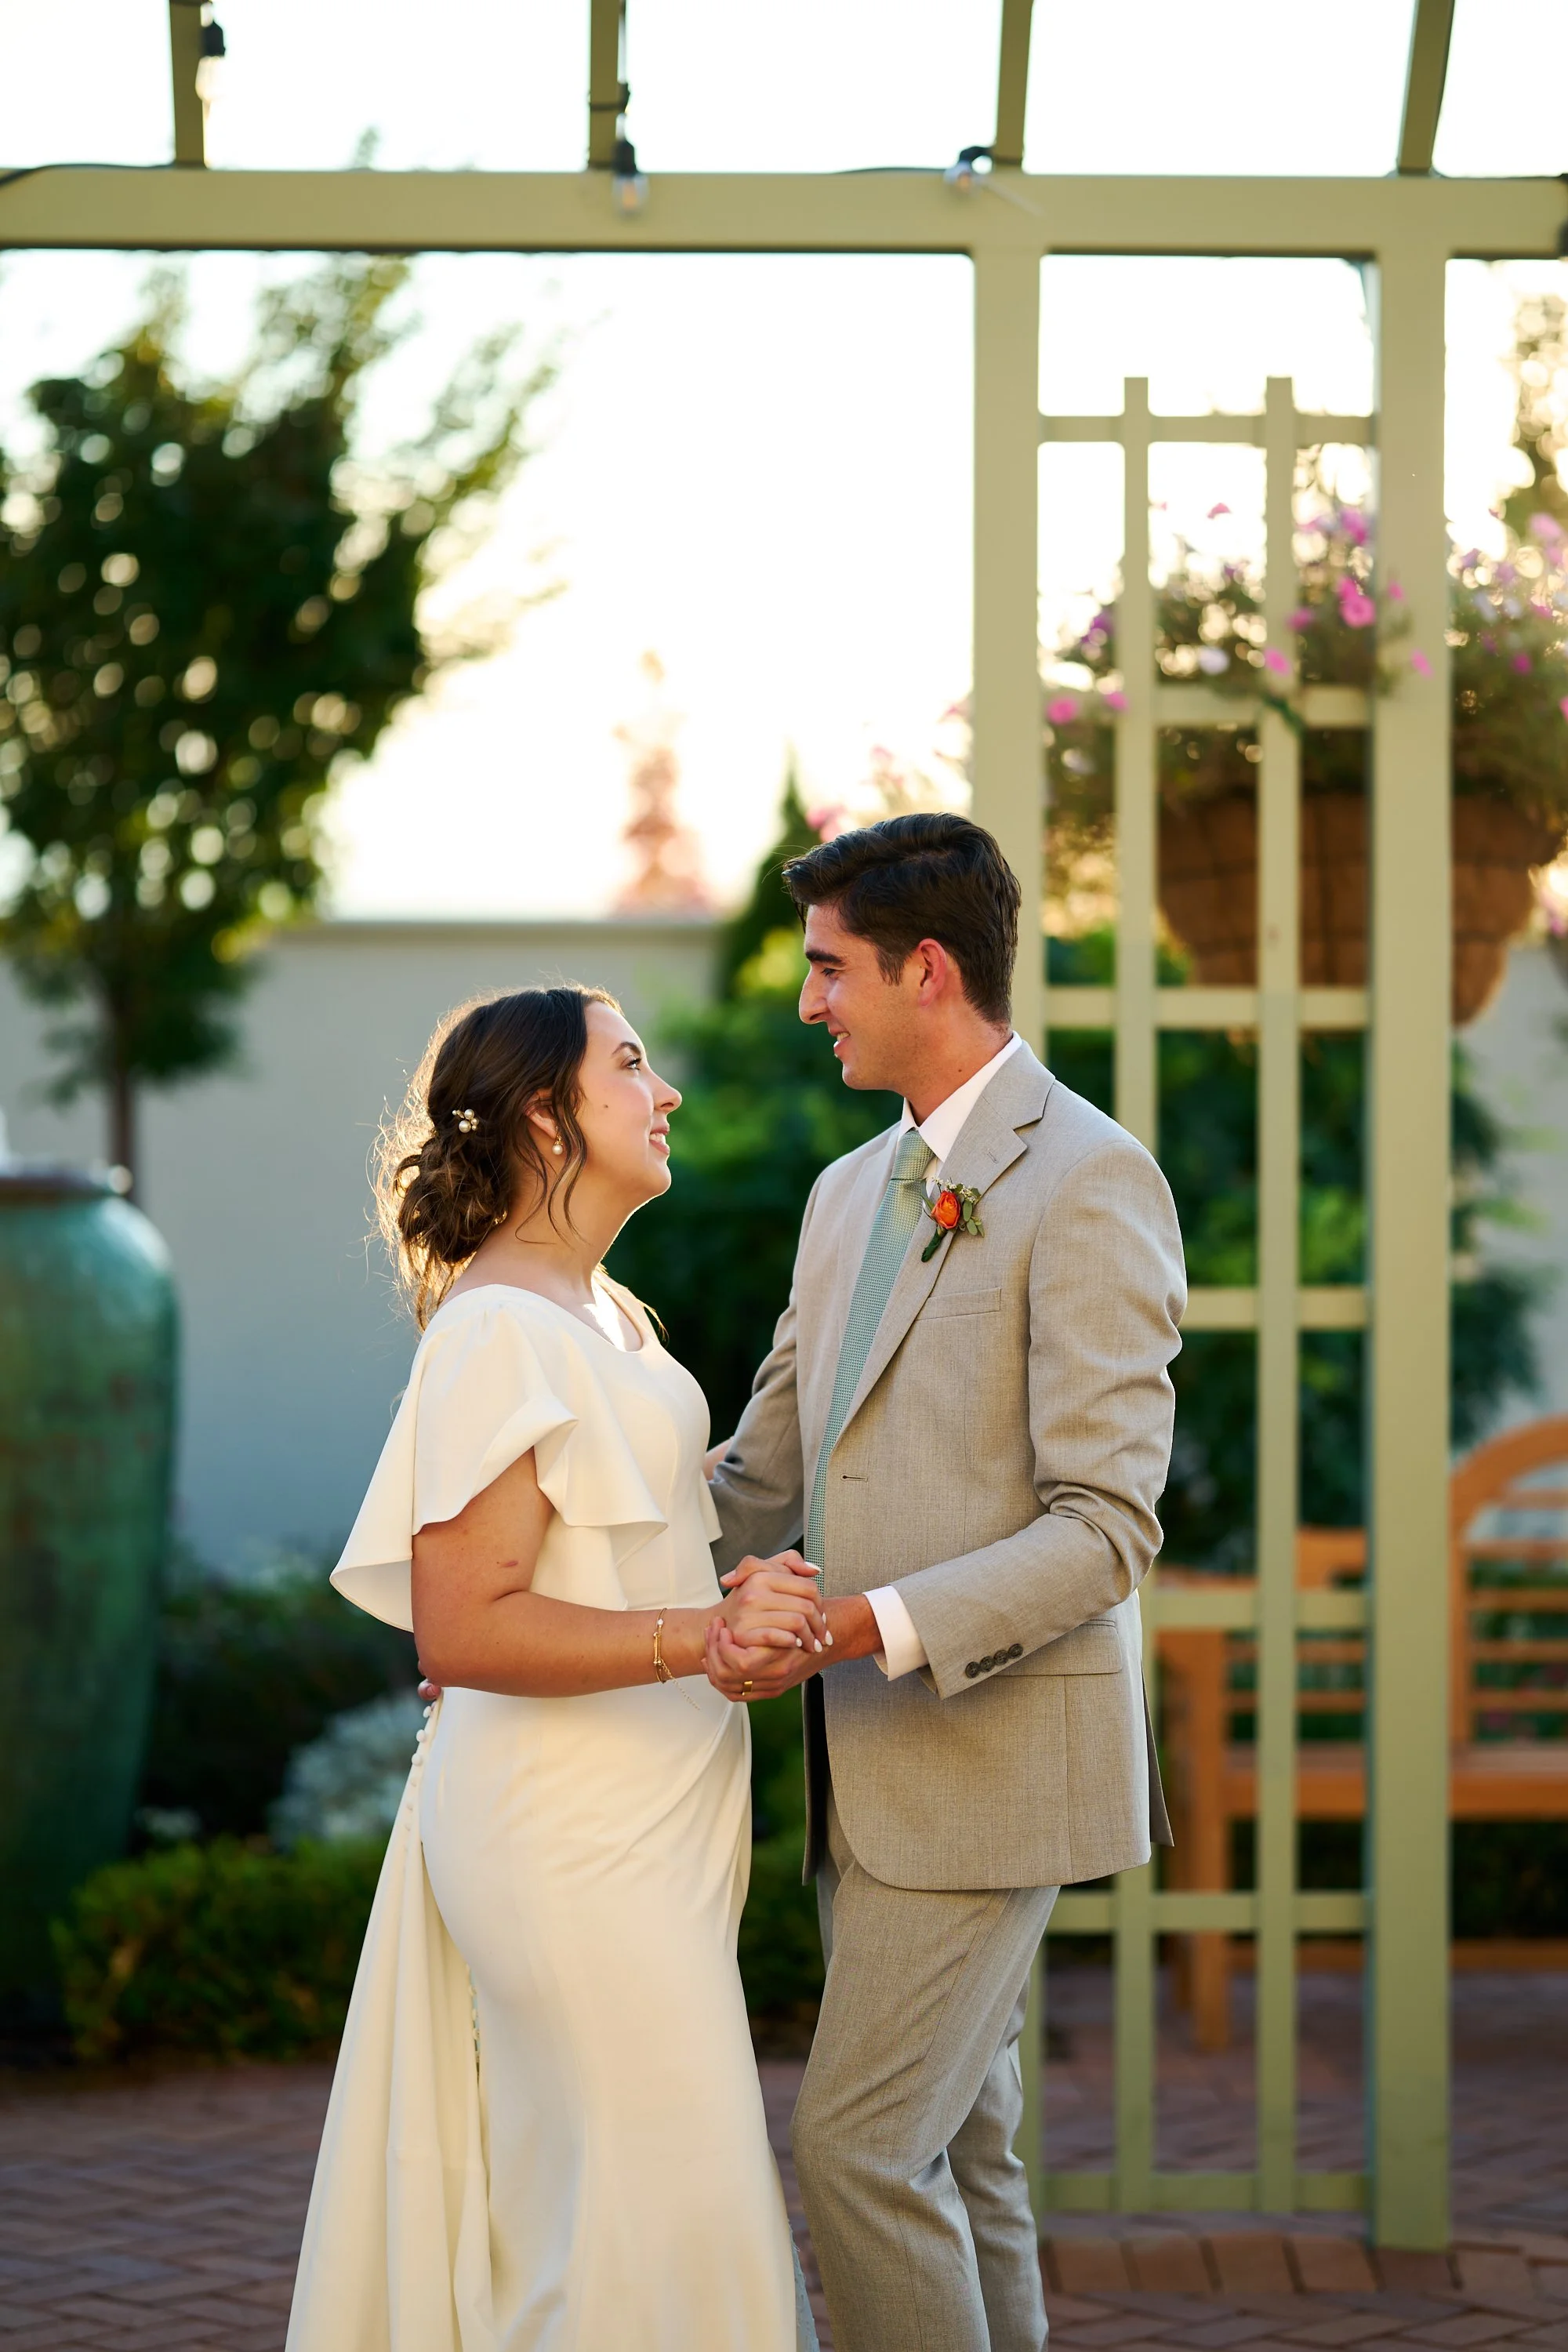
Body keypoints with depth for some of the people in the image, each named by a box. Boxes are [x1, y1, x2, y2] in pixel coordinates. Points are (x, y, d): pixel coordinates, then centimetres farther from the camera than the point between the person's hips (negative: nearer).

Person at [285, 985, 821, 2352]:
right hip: (571, 1831, -10)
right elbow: (461, 1627, -23)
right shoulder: (499, 1328, -17)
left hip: (646, 1818, 10)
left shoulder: (603, 1311, 14)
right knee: (646, 2201, -6)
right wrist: (698, 1636, -27)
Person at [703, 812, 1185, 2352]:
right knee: (952, 2155, 13)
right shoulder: (851, 1195, 14)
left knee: (859, 2144, -11)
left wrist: (864, 1627, -27)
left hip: (995, 1753, -9)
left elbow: (1105, 1531, -19)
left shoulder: (1089, 1181, -14)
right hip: (876, 1764, 9)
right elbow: (766, 1466, 20)